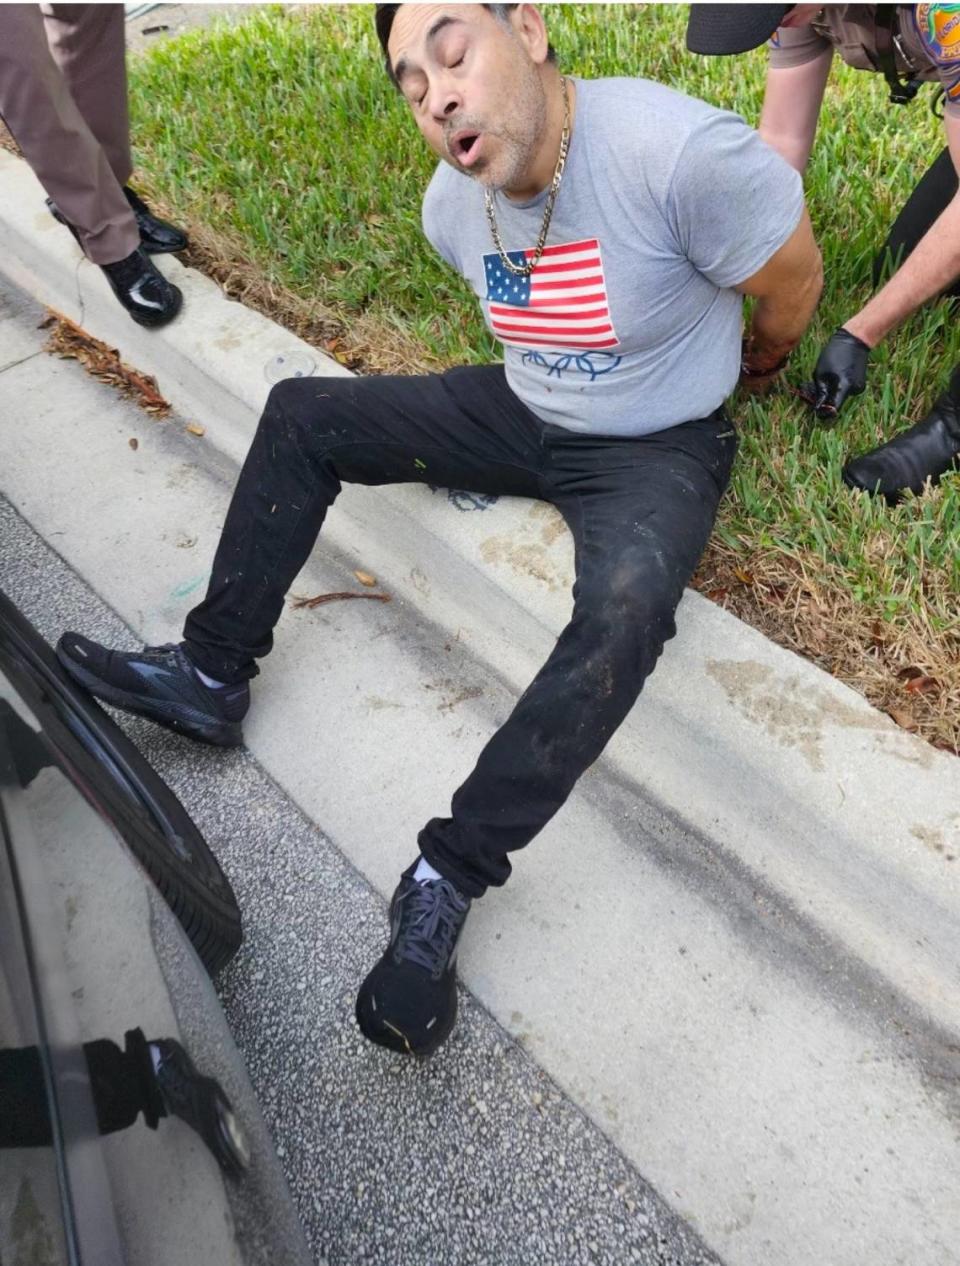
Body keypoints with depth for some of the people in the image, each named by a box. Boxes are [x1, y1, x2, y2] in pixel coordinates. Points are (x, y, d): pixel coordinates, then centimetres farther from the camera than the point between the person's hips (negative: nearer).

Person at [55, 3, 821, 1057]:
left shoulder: (678, 152, -26)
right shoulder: (451, 202, -5)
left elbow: (792, 281, -9)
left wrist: (751, 366, 9)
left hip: (657, 448, -5)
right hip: (519, 411, 6)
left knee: (627, 605, -39)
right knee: (300, 414, 0)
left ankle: (448, 879, -27)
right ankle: (211, 674, 3)